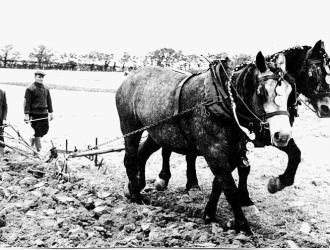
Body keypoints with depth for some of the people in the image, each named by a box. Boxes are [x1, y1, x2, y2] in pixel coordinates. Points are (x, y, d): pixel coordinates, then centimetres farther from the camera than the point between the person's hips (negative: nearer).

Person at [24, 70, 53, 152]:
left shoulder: (46, 89, 12)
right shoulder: (30, 89, -7)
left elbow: (49, 101, 17)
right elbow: (27, 102, -10)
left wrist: (50, 112, 15)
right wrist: (26, 114, -16)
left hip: (44, 113, 6)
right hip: (34, 114, -6)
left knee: (45, 129, 9)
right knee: (37, 131, -2)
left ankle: (33, 139, 33)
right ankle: (39, 149, 6)